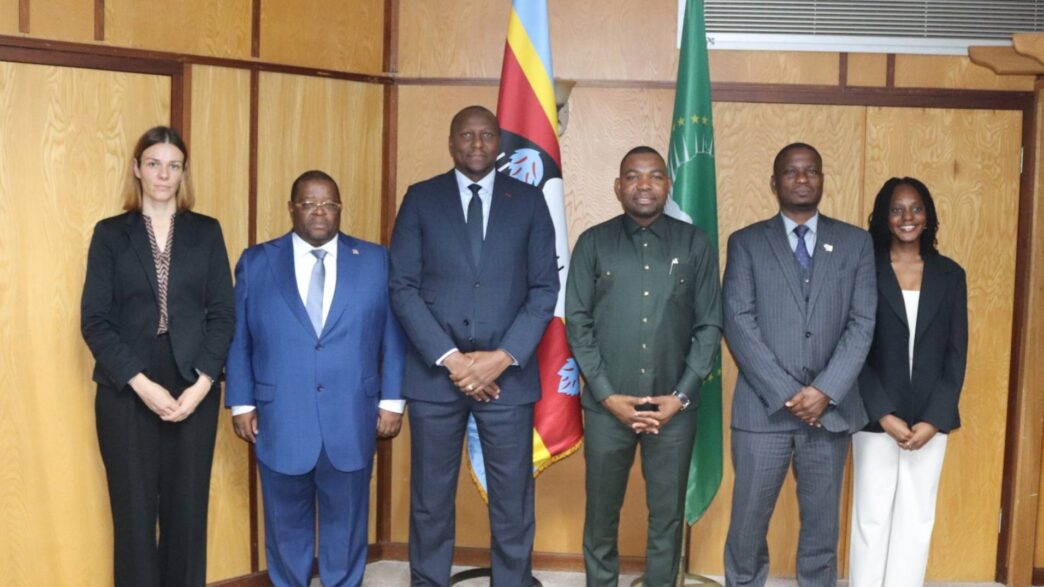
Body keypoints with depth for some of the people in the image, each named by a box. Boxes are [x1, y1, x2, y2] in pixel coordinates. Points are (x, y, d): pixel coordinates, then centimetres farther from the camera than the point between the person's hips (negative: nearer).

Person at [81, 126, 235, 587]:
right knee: (134, 513, 5)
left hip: (193, 390, 1)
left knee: (187, 511, 6)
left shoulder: (207, 232, 8)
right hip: (126, 392, -1)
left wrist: (202, 383, -10)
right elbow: (94, 319, -2)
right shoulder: (110, 234, 5)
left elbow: (223, 313, 3)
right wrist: (141, 384, -13)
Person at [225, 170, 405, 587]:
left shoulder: (375, 261, 3)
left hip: (351, 421, 0)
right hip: (280, 422, 0)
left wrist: (392, 401, -1)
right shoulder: (256, 262, 4)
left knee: (346, 522, 12)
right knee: (286, 524, 13)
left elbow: (393, 337, 3)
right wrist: (241, 404, 0)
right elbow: (238, 340, 5)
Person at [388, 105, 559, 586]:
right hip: (434, 372, 0)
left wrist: (503, 357, -10)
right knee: (430, 499, 10)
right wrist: (450, 358, -11)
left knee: (513, 501, 8)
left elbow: (545, 288, 1)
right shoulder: (421, 199, 4)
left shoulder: (529, 201, 6)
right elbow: (403, 287, -1)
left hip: (508, 374, 0)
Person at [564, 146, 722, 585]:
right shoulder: (593, 243, 3)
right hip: (608, 405, 0)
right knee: (602, 514, 10)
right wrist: (608, 396, -8)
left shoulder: (696, 244, 4)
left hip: (674, 406, 0)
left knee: (668, 516, 9)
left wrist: (681, 395, -6)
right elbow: (577, 323, -1)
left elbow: (710, 325, 2)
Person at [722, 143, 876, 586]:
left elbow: (862, 323, 1)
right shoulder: (746, 243, 3)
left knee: (822, 525, 11)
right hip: (763, 408, -1)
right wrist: (786, 394, -13)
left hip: (831, 408, 1)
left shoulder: (856, 243, 8)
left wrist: (825, 391, -12)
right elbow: (738, 323, -6)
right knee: (748, 522, 6)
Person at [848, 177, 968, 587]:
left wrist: (934, 419, -7)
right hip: (876, 418, -2)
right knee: (871, 518, 4)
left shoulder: (950, 275, 6)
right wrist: (884, 415, -13)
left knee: (917, 519, 8)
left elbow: (957, 354, 4)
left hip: (931, 420, 2)